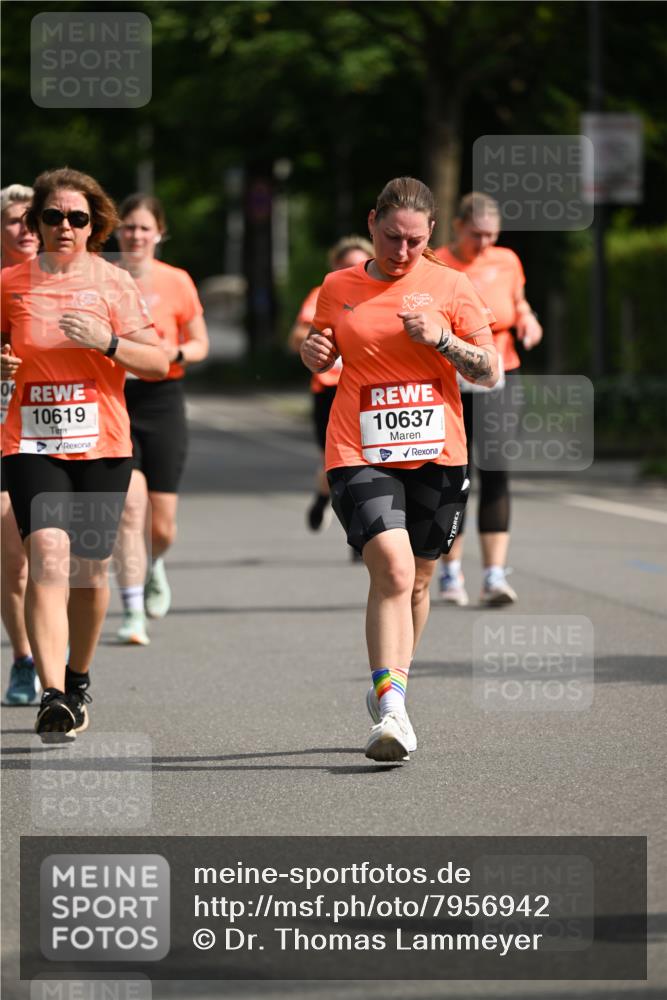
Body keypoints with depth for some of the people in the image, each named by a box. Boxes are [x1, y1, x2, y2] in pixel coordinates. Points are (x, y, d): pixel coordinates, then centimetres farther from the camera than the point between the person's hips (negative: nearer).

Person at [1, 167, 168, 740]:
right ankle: (52, 695, -26)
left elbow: (159, 364, 0)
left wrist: (108, 341, -16)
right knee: (48, 558, -18)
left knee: (90, 570, 7)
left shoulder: (113, 283, 2)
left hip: (103, 444, 1)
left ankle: (78, 681, 31)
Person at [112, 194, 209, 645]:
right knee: (129, 502, -19)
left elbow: (200, 344, 7)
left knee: (161, 526, 3)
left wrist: (176, 352, -13)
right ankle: (133, 612, -13)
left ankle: (155, 566, 41)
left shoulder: (176, 282, 1)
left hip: (162, 401, 1)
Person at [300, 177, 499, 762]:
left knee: (417, 580, 12)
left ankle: (390, 686, 35)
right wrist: (313, 353, -1)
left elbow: (491, 373, 2)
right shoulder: (338, 288, 6)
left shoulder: (450, 286, 2)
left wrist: (442, 339, -14)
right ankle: (391, 713, -25)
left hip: (436, 455, 2)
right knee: (393, 570, -20)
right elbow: (323, 356, 23)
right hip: (361, 454, -1)